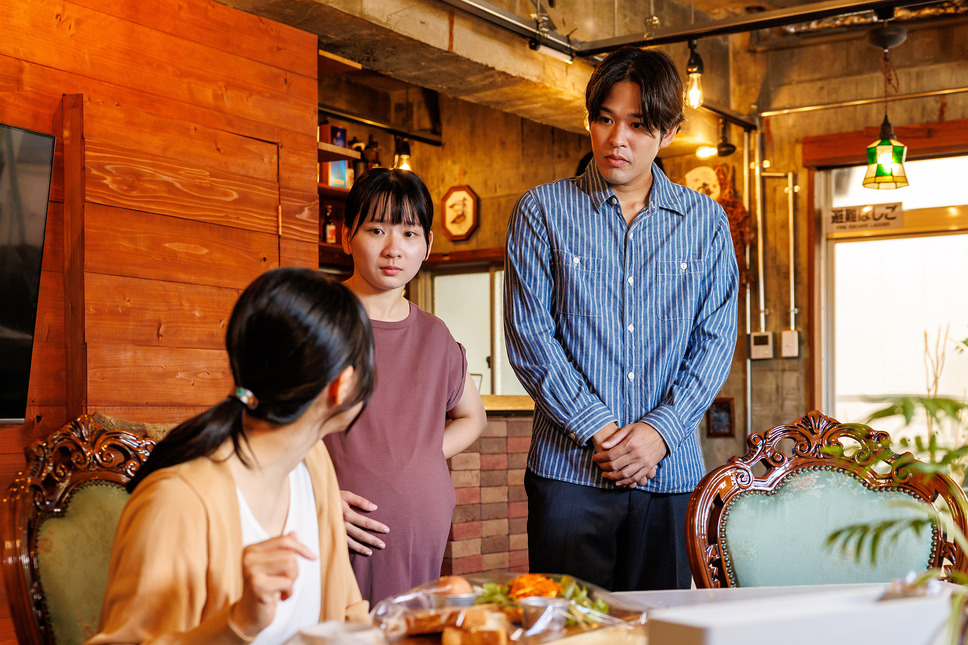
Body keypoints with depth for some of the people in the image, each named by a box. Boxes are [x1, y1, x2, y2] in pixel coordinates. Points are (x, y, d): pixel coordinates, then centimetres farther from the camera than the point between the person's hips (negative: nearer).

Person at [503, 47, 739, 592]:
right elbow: (529, 334, -2)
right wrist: (598, 429, -10)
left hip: (670, 471, 2)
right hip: (569, 468, -2)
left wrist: (661, 430, -8)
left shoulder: (706, 221, 9)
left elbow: (716, 339, 5)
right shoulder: (543, 211, 3)